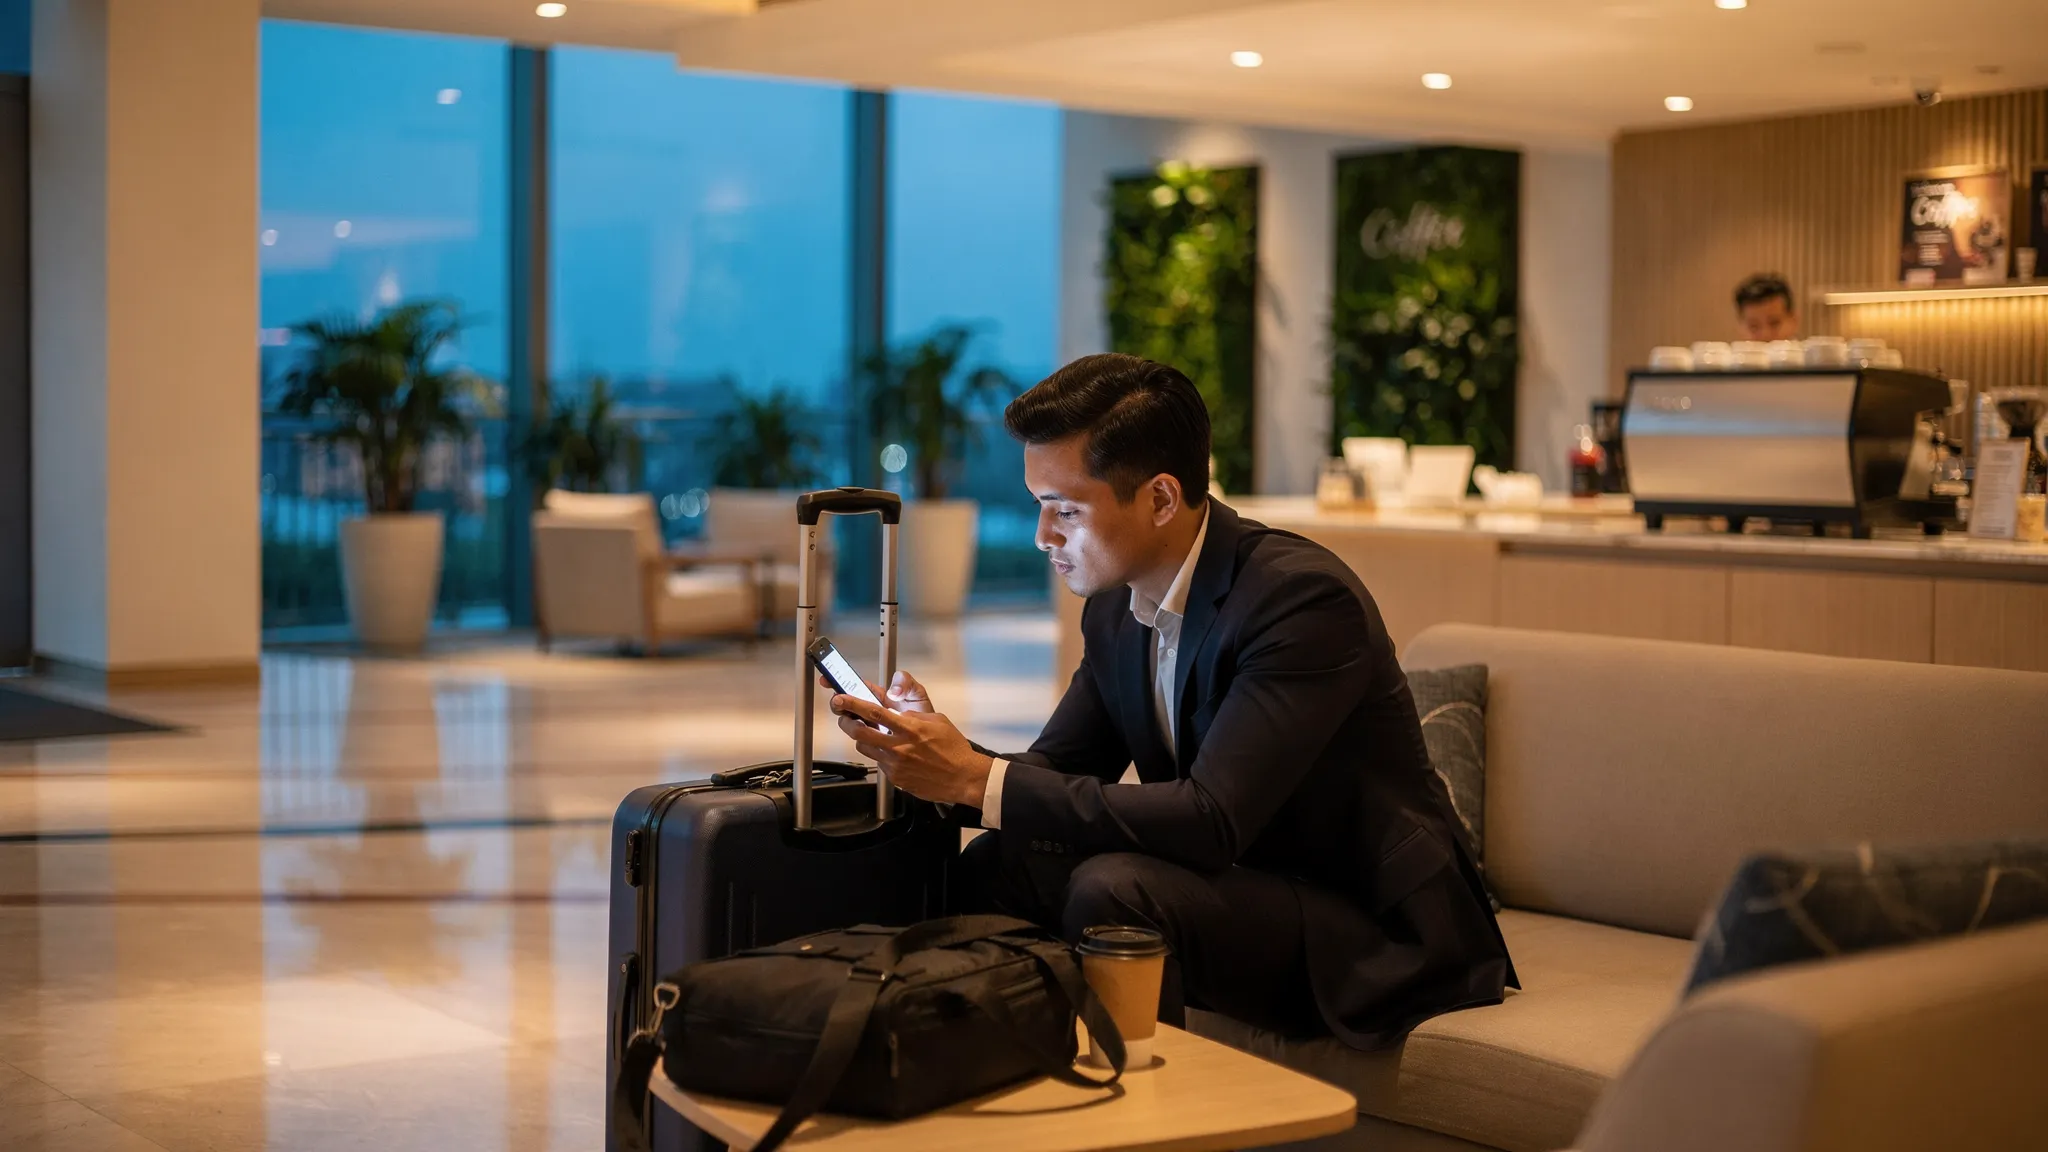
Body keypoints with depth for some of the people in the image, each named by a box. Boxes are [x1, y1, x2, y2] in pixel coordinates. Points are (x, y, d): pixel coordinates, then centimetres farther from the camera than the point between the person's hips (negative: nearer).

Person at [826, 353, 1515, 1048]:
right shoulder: (1115, 609, 3)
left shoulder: (1305, 598, -24)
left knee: (1113, 887, -29)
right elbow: (1055, 774, 7)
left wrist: (976, 778, -31)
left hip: (1371, 935, -7)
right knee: (995, 865, -10)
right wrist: (940, 751, -15)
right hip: (1242, 891, 7)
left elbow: (1210, 821, -31)